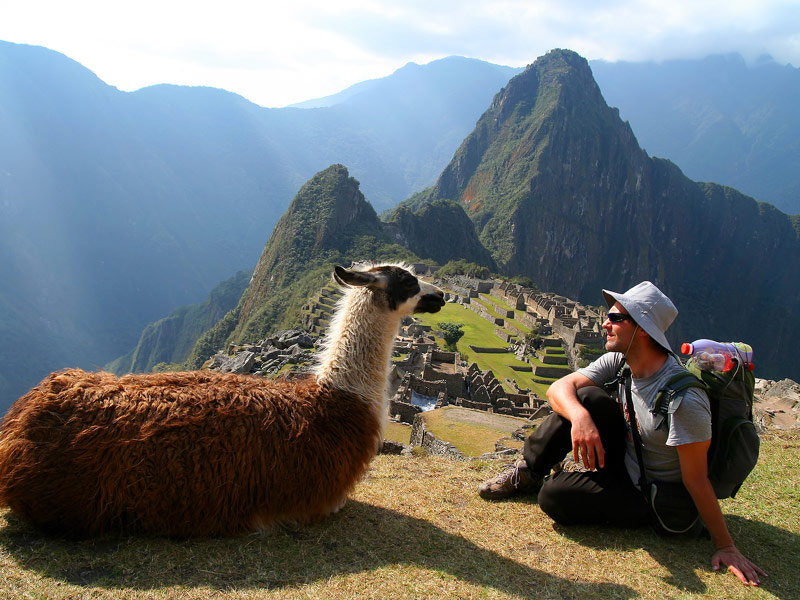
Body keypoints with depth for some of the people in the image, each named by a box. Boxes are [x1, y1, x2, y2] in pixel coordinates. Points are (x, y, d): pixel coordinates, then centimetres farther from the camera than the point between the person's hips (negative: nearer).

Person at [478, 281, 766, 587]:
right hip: (625, 459, 6)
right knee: (587, 397, -19)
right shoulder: (619, 361, -9)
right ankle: (529, 471, -3)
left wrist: (726, 547, -21)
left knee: (554, 495, -26)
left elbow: (696, 480, -26)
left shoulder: (683, 397, -31)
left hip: (650, 497, -6)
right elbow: (559, 387, -15)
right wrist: (580, 418, -36)